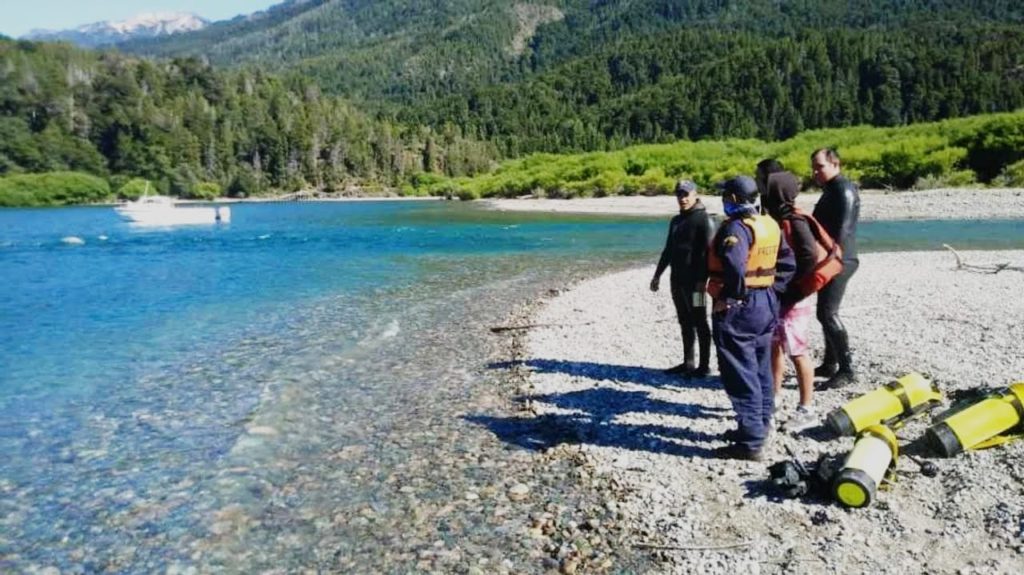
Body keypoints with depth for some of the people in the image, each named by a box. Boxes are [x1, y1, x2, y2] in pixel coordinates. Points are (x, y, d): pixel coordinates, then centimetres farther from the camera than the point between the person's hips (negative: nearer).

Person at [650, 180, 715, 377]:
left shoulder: (703, 219, -8)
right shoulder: (676, 220, 16)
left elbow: (708, 251, -16)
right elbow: (668, 250, 22)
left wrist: (703, 279, -23)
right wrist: (657, 274, 20)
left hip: (694, 281, -7)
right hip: (677, 279, 7)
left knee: (699, 323, -1)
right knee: (685, 323, 12)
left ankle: (704, 365, 6)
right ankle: (688, 362, 20)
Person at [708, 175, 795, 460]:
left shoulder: (736, 228, -19)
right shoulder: (771, 225, 8)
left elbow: (734, 267, -34)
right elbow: (787, 263, 13)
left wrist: (734, 294, -19)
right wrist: (772, 292, 13)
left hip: (737, 308, -9)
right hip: (766, 304, 9)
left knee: (741, 376, -3)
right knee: (761, 370, 19)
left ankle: (751, 442, 1)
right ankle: (760, 425, 33)